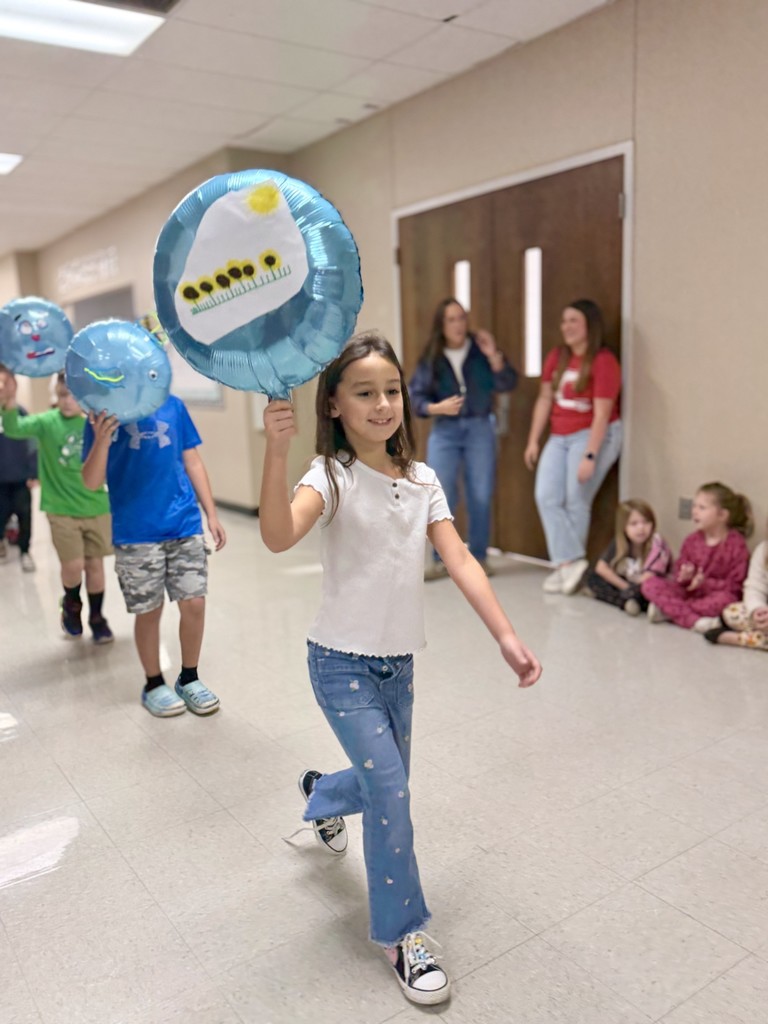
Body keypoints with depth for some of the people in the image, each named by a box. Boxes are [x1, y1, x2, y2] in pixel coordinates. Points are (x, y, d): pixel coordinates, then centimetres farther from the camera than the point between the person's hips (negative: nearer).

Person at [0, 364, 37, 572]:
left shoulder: (19, 411, -5)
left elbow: (30, 444, -2)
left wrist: (33, 473, -5)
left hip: (20, 477, 0)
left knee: (25, 515, 5)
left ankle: (25, 551, 25)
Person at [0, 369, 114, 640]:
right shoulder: (48, 422, -8)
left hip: (97, 509, 2)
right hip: (62, 510, -1)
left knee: (95, 564, 10)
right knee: (73, 566, -3)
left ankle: (97, 618, 29)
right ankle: (71, 606, 29)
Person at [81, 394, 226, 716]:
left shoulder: (173, 405, 6)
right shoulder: (105, 412, -1)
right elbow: (91, 482, -6)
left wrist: (212, 515, 7)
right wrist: (101, 440, -24)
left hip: (185, 525, 2)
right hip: (136, 534, -2)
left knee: (194, 604, 3)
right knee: (149, 612, 7)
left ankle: (189, 679, 24)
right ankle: (154, 685, 27)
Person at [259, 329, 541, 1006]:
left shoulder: (422, 480, 0)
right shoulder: (333, 476, -16)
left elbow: (459, 559, -8)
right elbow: (279, 537, -35)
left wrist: (506, 636, -17)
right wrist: (277, 452, -49)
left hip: (399, 663, 6)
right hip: (343, 664, -5)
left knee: (385, 785, 19)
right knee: (391, 791, -9)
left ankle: (321, 794, 55)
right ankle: (403, 935, 14)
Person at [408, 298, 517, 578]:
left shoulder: (481, 350, 0)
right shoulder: (430, 358, -1)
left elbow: (507, 384, -6)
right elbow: (414, 396, -1)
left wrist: (494, 356, -18)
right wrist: (437, 408, -18)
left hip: (480, 429, 0)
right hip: (444, 431, 0)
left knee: (480, 497, 4)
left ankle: (479, 558, 18)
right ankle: (440, 560, 10)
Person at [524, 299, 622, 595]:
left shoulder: (604, 361, -14)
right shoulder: (556, 357, 7)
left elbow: (601, 414, -18)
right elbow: (545, 399, 9)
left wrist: (589, 456, -22)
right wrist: (533, 440, 5)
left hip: (594, 436, -7)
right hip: (559, 437, 7)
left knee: (576, 502, -4)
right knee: (546, 498, -6)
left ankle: (567, 564, 9)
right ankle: (571, 560, -4)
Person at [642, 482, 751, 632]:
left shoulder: (736, 544, -9)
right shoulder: (692, 540, 4)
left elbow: (734, 586, -10)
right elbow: (678, 571, 8)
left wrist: (705, 583, -23)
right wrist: (684, 577, -16)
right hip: (689, 591, 4)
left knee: (725, 599, -40)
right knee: (650, 585, -18)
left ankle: (669, 610, -24)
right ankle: (694, 620, -31)